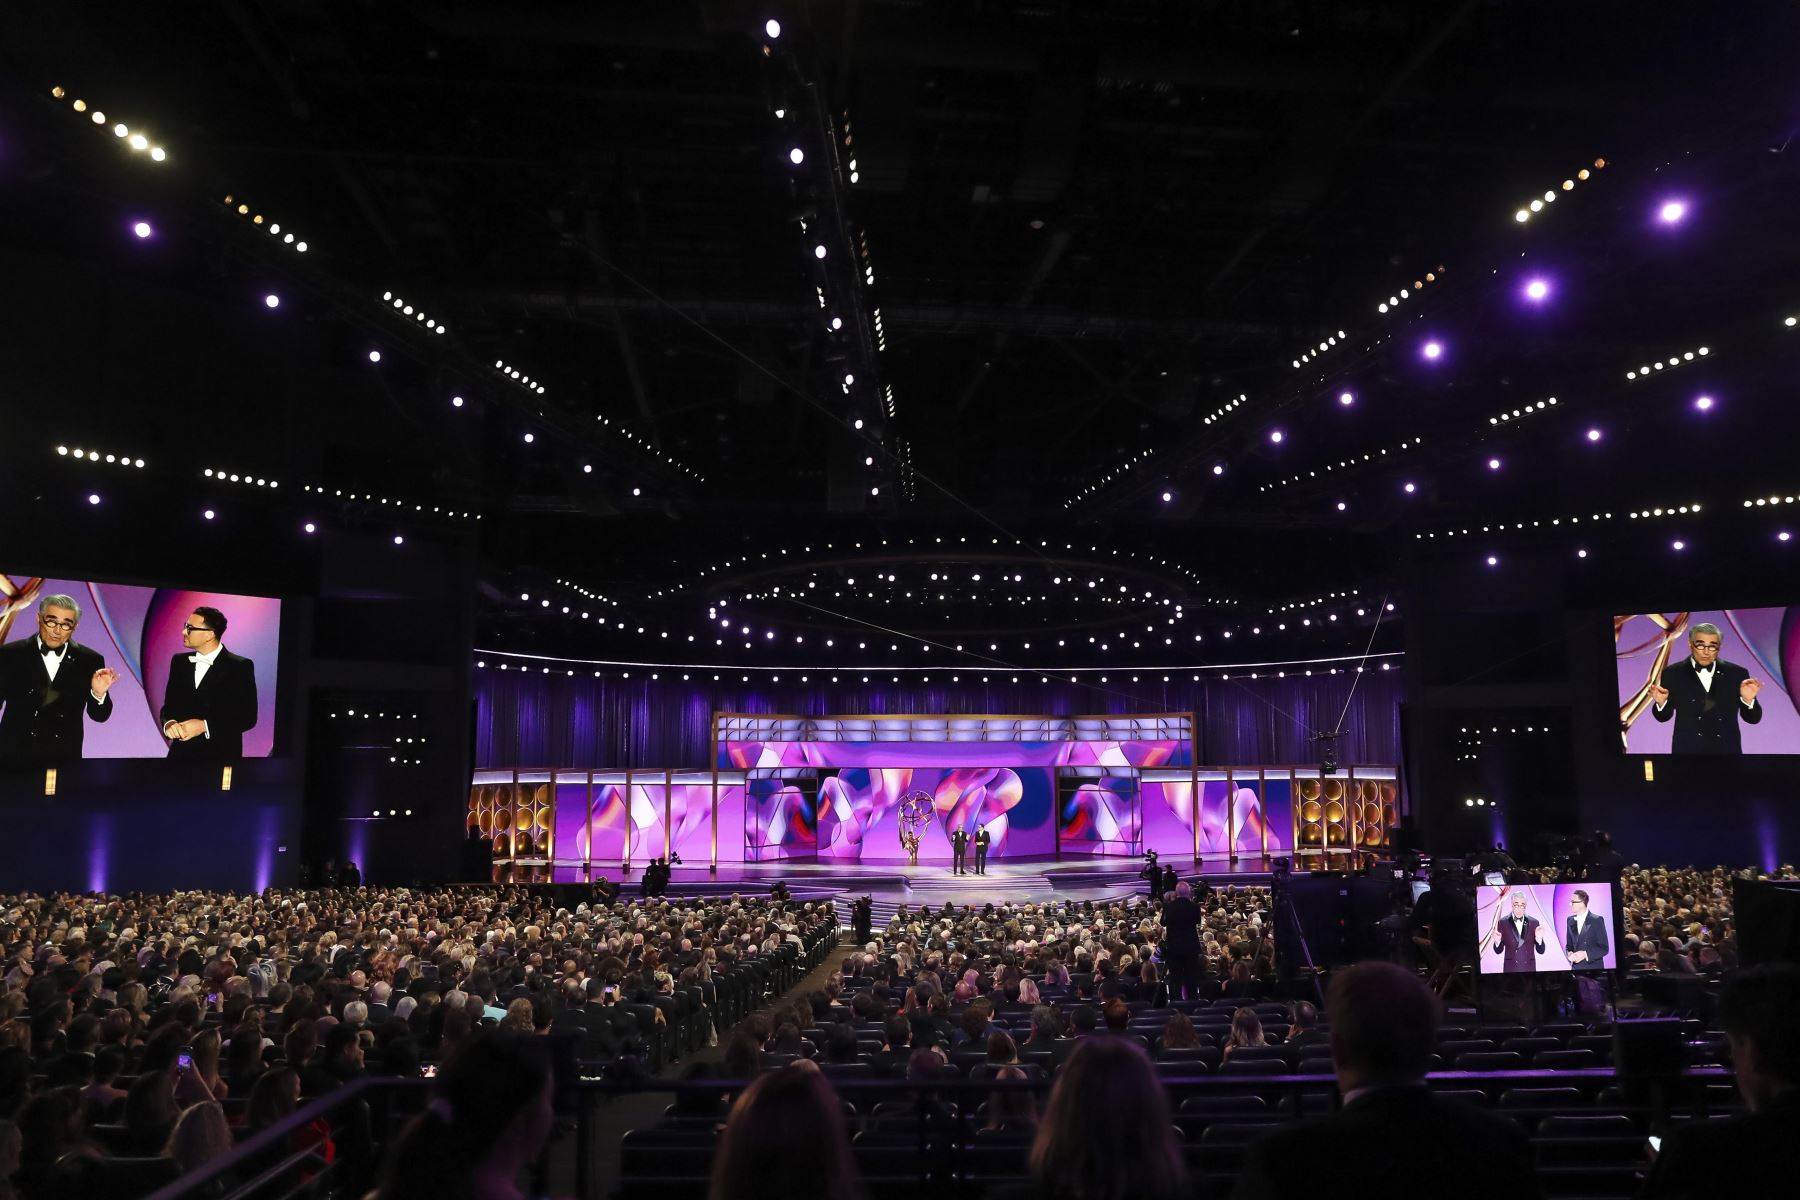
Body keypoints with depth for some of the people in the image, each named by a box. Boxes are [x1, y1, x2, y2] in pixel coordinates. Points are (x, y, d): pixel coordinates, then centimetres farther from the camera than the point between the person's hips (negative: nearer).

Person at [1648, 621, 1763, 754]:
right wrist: (1661, 703, -16)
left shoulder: (1737, 674, 2)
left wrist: (1748, 700, -18)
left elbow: (1753, 718, 3)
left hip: (1727, 750, 1)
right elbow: (1664, 716, 6)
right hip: (1687, 750, -1)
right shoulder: (1673, 674, -1)